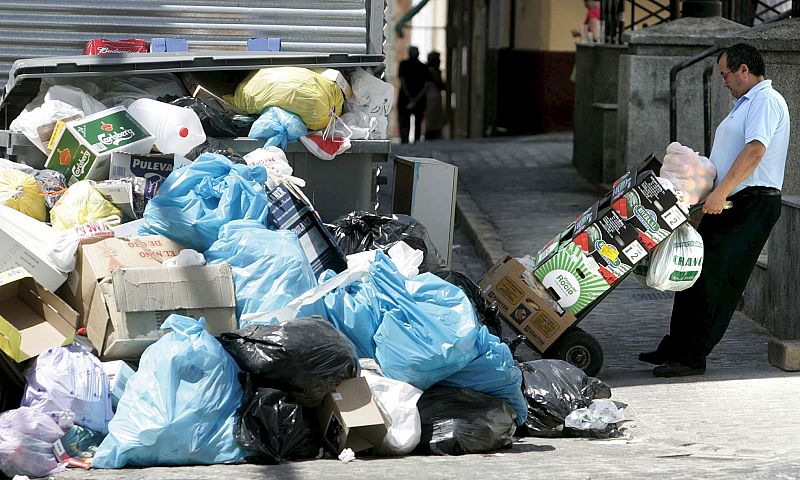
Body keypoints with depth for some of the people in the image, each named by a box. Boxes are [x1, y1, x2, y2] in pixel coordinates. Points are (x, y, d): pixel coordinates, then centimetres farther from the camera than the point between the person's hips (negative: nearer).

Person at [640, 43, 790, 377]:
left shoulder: (766, 101, -11)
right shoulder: (744, 104, 23)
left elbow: (755, 150, -26)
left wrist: (721, 192, -31)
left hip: (752, 203, -10)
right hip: (728, 205, 10)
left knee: (716, 280, -10)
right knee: (696, 273, 10)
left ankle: (692, 357, -8)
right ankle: (674, 348, 16)